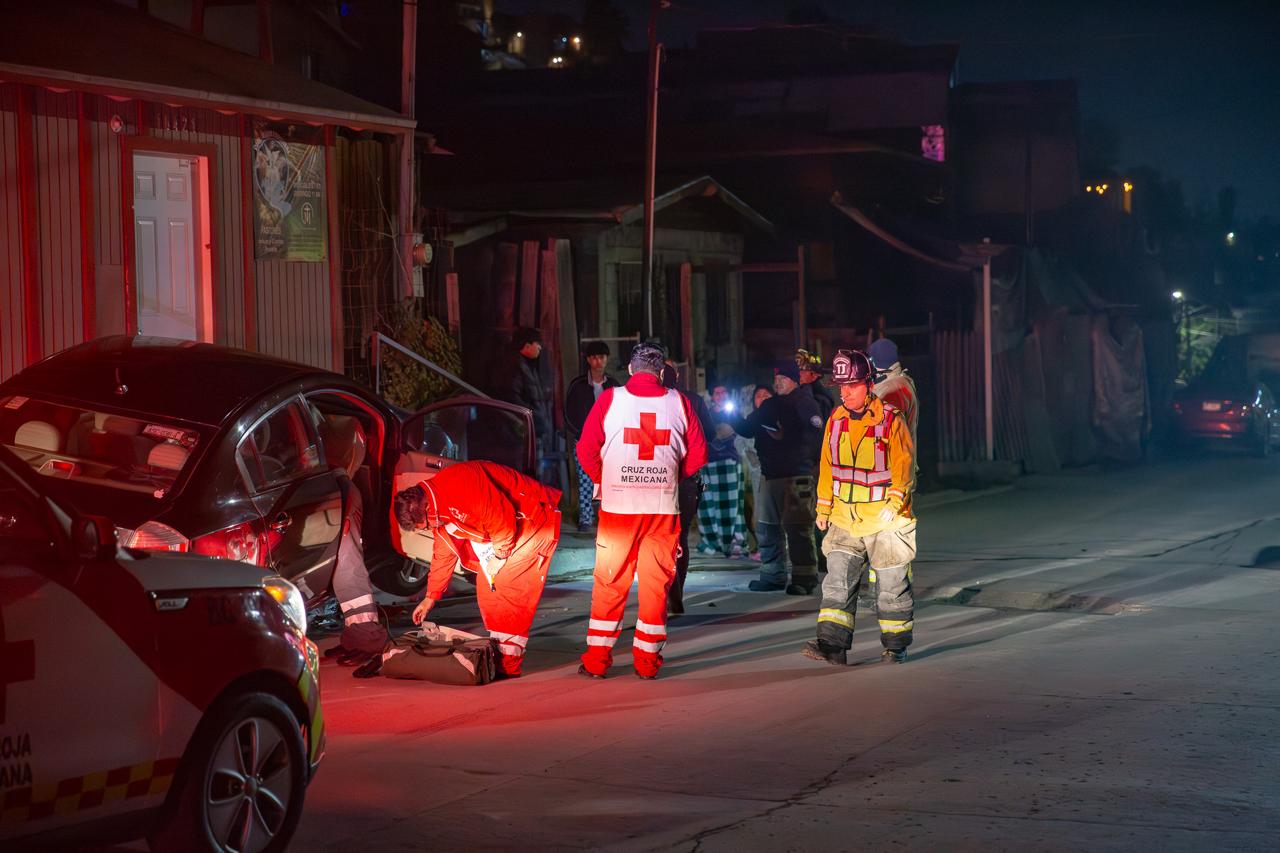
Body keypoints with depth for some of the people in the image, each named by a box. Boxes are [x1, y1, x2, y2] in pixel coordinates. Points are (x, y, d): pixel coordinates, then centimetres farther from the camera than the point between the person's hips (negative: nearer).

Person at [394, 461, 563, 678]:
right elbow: (443, 553, 17)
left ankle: (508, 668, -12)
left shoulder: (462, 483, -29)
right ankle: (498, 657, 13)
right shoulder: (439, 512, 5)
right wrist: (431, 597, 22)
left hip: (533, 520, -10)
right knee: (486, 588, 6)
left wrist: (500, 555, -14)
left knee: (510, 592, -14)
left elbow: (503, 517, -28)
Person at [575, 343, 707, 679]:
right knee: (656, 584, 8)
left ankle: (596, 659, 10)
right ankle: (647, 660, 9)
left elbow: (586, 450, -2)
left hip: (618, 505, 0)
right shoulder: (680, 403, 2)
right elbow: (697, 456, 4)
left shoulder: (609, 399, -2)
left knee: (610, 583, 8)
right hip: (664, 508, 0)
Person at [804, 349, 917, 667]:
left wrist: (895, 503, -16)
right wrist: (823, 508, 13)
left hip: (885, 520, -4)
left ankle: (896, 646, 15)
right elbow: (827, 467, 14)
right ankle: (832, 644, -8)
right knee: (837, 580, -5)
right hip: (845, 517, 4)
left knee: (891, 586, 4)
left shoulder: (891, 420, -9)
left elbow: (903, 464, -8)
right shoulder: (835, 420, 6)